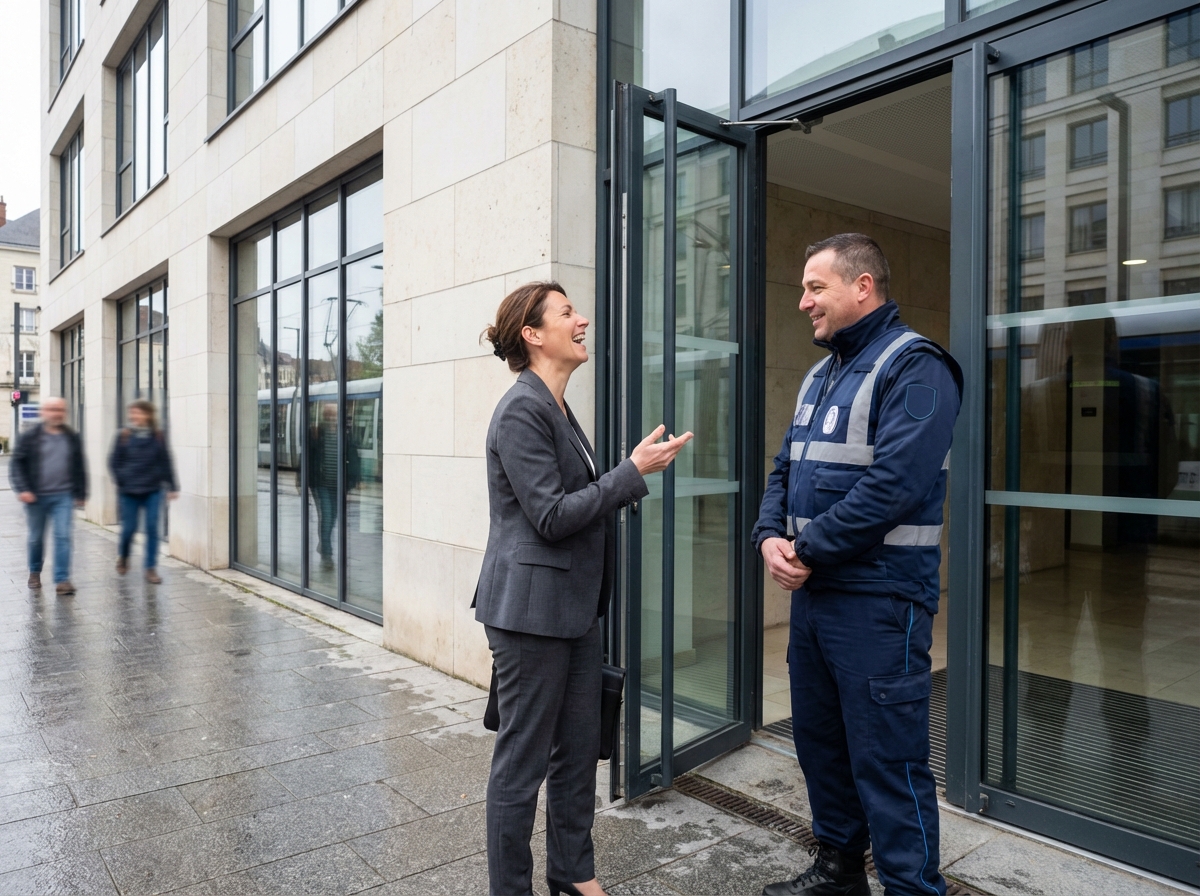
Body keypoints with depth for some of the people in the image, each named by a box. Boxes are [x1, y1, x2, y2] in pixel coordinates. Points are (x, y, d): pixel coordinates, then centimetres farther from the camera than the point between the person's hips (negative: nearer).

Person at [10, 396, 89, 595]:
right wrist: (21, 489, -14)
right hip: (36, 497, -1)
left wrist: (80, 493, 10)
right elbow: (17, 463, -3)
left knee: (63, 536, -7)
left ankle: (62, 580, -6)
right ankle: (34, 572, 35)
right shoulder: (30, 436, -2)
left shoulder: (72, 437, 5)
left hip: (63, 496, 1)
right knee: (36, 538, 12)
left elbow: (79, 467, 10)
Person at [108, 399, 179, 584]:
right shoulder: (123, 436, -1)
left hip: (153, 491, 0)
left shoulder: (157, 437, 1)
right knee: (129, 528, 5)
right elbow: (114, 462, 5)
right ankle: (123, 556, 35)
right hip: (129, 492, 0)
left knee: (152, 528, -2)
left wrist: (172, 486, 4)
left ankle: (151, 568, 7)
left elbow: (166, 462, 5)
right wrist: (121, 480, -5)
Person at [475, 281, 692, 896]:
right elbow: (550, 516, -20)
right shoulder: (521, 412, -16)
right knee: (522, 761, 6)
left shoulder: (557, 409, 14)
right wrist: (634, 470, -18)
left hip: (575, 607, 9)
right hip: (531, 609, -9)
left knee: (579, 750, 18)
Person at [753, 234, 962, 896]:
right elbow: (786, 470, 14)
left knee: (888, 758, 0)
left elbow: (892, 486, -23)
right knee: (817, 738, 19)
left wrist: (811, 551, -16)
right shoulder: (820, 375, 16)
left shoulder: (914, 368, -12)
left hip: (877, 598, -9)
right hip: (812, 591, 9)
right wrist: (771, 536, -4)